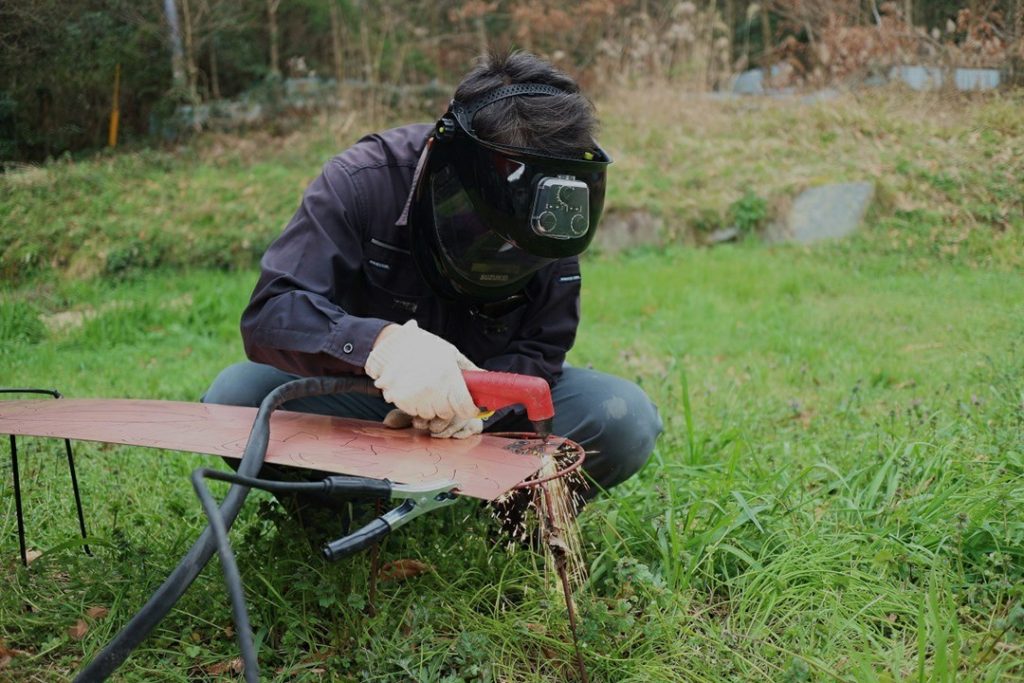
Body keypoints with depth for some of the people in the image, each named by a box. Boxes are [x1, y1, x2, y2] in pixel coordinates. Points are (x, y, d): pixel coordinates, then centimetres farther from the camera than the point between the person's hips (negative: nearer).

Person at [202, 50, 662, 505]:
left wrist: (470, 400, -36)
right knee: (238, 395, -28)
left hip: (489, 401, 2)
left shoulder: (553, 224, -15)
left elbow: (538, 353, -13)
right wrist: (382, 343, -52)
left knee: (623, 416, -24)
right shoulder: (363, 182, -24)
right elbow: (269, 314, -32)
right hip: (362, 394, -1)